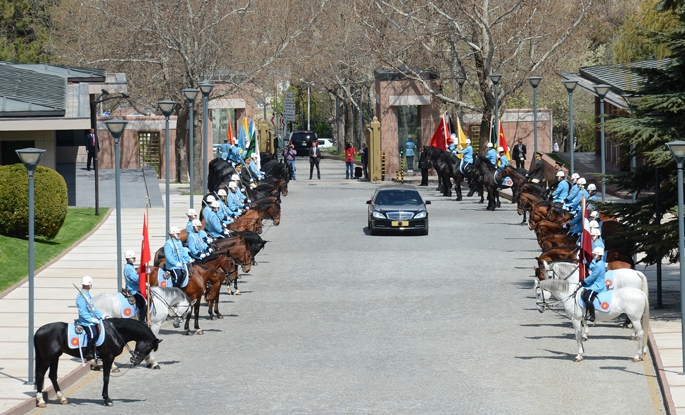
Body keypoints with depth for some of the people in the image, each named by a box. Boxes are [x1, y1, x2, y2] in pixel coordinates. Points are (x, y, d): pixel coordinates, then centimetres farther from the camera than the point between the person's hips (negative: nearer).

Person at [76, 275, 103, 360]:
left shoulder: (88, 295, 16)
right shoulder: (81, 296, -16)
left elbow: (93, 308, 21)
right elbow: (82, 312, -21)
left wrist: (101, 316, 11)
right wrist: (92, 319, -23)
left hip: (91, 320, 10)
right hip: (86, 321, -10)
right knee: (92, 334, -21)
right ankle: (88, 355, -13)